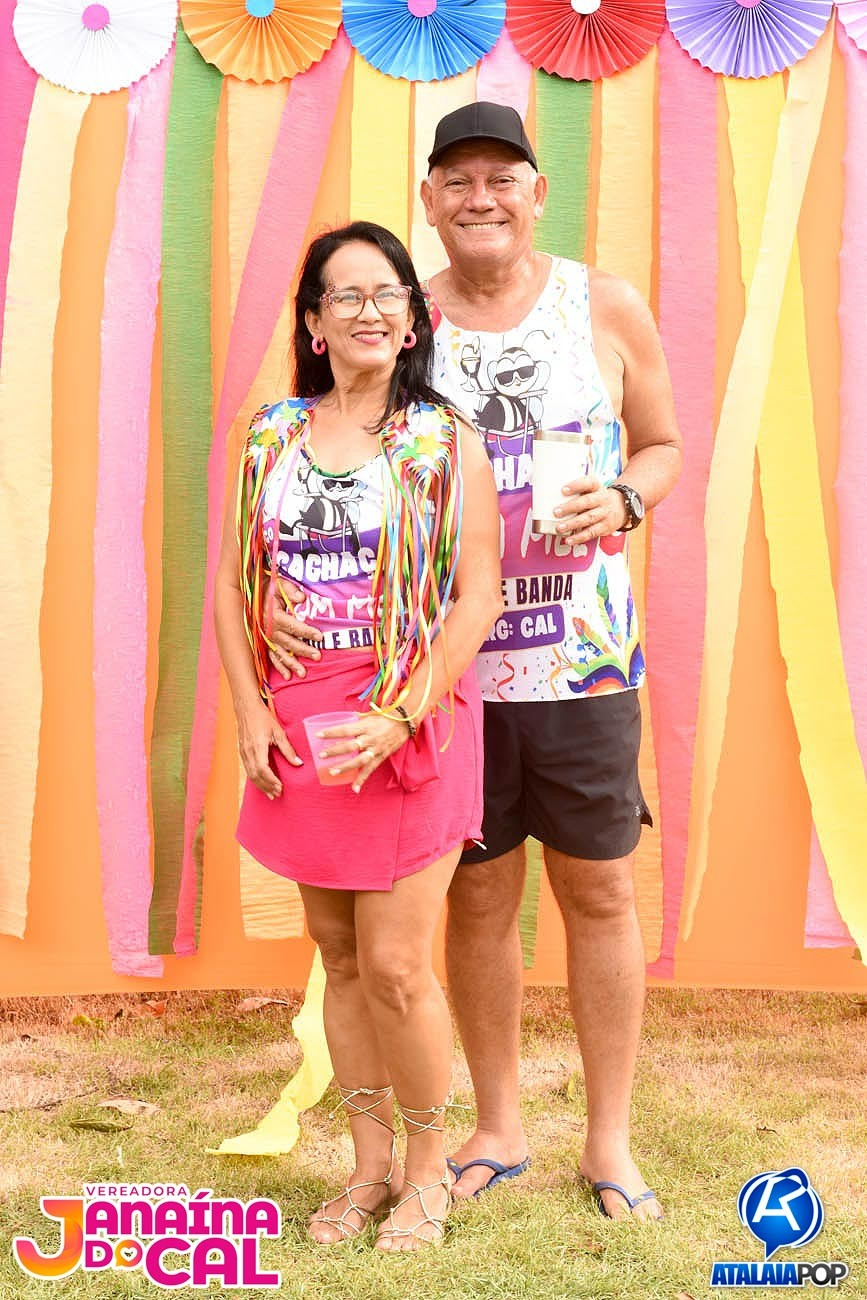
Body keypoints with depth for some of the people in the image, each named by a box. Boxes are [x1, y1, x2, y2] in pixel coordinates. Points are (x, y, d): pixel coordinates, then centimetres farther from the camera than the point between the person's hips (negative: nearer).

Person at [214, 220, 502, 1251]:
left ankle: (426, 1163, 19)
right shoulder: (272, 435, 9)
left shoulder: (447, 441, -2)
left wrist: (399, 718, -16)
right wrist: (250, 710, -3)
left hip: (409, 724, -4)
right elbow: (233, 581, 9)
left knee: (394, 967, -4)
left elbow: (478, 595, -7)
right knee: (339, 957, 12)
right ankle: (369, 1164, 27)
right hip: (298, 730, 4)